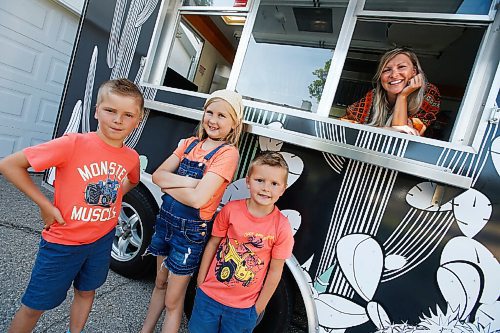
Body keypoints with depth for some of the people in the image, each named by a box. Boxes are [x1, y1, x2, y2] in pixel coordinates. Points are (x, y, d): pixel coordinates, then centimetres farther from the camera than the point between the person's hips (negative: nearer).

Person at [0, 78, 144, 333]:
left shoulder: (132, 157, -8)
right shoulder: (73, 144, -23)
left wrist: (114, 198, 1)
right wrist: (45, 205, -17)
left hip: (102, 240, 5)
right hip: (62, 243, -4)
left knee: (86, 291, 25)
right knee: (34, 306, 14)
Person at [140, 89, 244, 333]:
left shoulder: (228, 153, -17)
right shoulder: (190, 143, 2)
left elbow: (198, 199, -26)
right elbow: (157, 175, -5)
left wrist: (169, 185, -11)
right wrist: (188, 181, -21)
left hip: (191, 231, -6)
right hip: (165, 220, 6)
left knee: (173, 301, 12)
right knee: (160, 283, 27)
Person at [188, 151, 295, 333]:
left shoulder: (282, 227, -17)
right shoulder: (230, 209, -15)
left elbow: (275, 271, -8)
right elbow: (213, 244, -3)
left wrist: (259, 307, -1)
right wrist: (200, 281, 3)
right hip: (208, 296, 2)